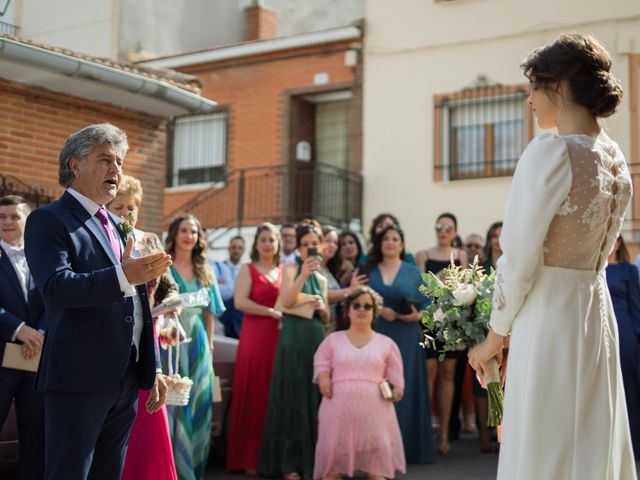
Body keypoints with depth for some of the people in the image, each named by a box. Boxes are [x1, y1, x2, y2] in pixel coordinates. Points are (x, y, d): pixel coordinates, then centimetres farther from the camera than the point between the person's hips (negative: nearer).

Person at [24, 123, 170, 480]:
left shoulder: (117, 226, 20)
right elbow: (57, 286, -22)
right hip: (80, 378, -8)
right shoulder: (48, 220, -5)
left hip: (127, 379, 8)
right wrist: (122, 277, -35)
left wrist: (154, 368, 16)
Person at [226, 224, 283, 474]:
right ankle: (249, 457, 1)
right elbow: (240, 302, -8)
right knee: (254, 395, -5)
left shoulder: (285, 271, 16)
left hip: (281, 337, 4)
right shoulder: (248, 269, 5)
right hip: (255, 336, -4)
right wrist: (272, 313, -11)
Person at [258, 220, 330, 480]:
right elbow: (287, 301, -15)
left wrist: (322, 307, -3)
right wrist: (304, 274, -21)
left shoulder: (322, 279, 17)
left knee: (314, 399, 5)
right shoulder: (291, 269, 2)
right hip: (293, 340, -5)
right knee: (292, 399, -3)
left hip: (317, 340, 5)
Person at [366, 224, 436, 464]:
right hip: (375, 337, 1)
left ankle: (407, 445, 6)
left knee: (404, 388, -1)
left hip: (406, 339, 0)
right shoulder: (369, 271, 10)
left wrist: (418, 315, -14)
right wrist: (378, 310, -11)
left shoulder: (414, 272, 9)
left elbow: (427, 303, 5)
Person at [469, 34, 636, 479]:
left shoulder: (552, 151, -17)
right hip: (596, 312, 8)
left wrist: (495, 336, -4)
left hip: (549, 315, -8)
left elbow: (519, 260, -17)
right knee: (594, 444, 16)